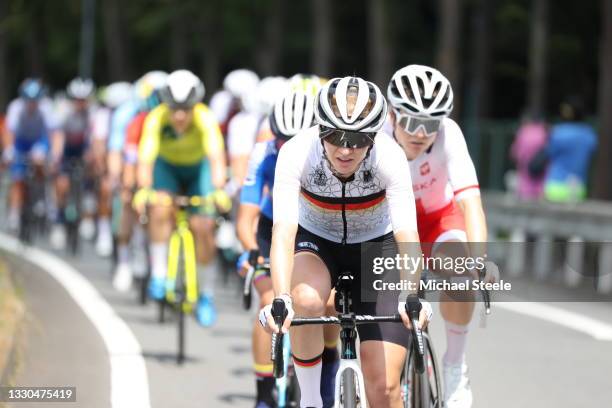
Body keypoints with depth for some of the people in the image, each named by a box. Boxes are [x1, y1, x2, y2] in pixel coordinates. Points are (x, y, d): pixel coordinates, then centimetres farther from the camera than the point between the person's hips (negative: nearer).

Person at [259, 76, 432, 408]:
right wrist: (281, 300, -53)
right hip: (315, 242, 0)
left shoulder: (390, 157, -30)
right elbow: (283, 231, -38)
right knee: (307, 301, -36)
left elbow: (407, 235, -38)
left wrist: (410, 296, -55)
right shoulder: (297, 153, -29)